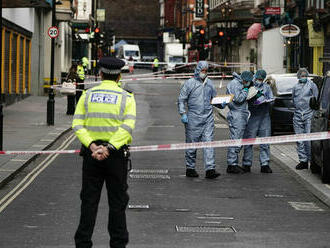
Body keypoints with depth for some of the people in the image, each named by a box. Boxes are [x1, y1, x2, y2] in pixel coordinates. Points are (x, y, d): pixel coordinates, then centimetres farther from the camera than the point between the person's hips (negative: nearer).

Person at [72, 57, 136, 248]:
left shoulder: (87, 95, 4)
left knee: (89, 201, 7)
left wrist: (93, 146, -15)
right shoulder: (126, 98, -1)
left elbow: (78, 125, -6)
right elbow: (127, 127, -15)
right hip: (116, 155, -1)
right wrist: (109, 148, -20)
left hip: (91, 153, 2)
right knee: (117, 202, 7)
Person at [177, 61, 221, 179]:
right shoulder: (189, 83, -1)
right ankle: (190, 168, 16)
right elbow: (181, 100, -1)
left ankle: (210, 169, -9)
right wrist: (183, 114, -11)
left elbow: (214, 97, 25)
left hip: (208, 117, 3)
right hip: (193, 118, -3)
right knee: (192, 144, 4)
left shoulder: (209, 83, 13)